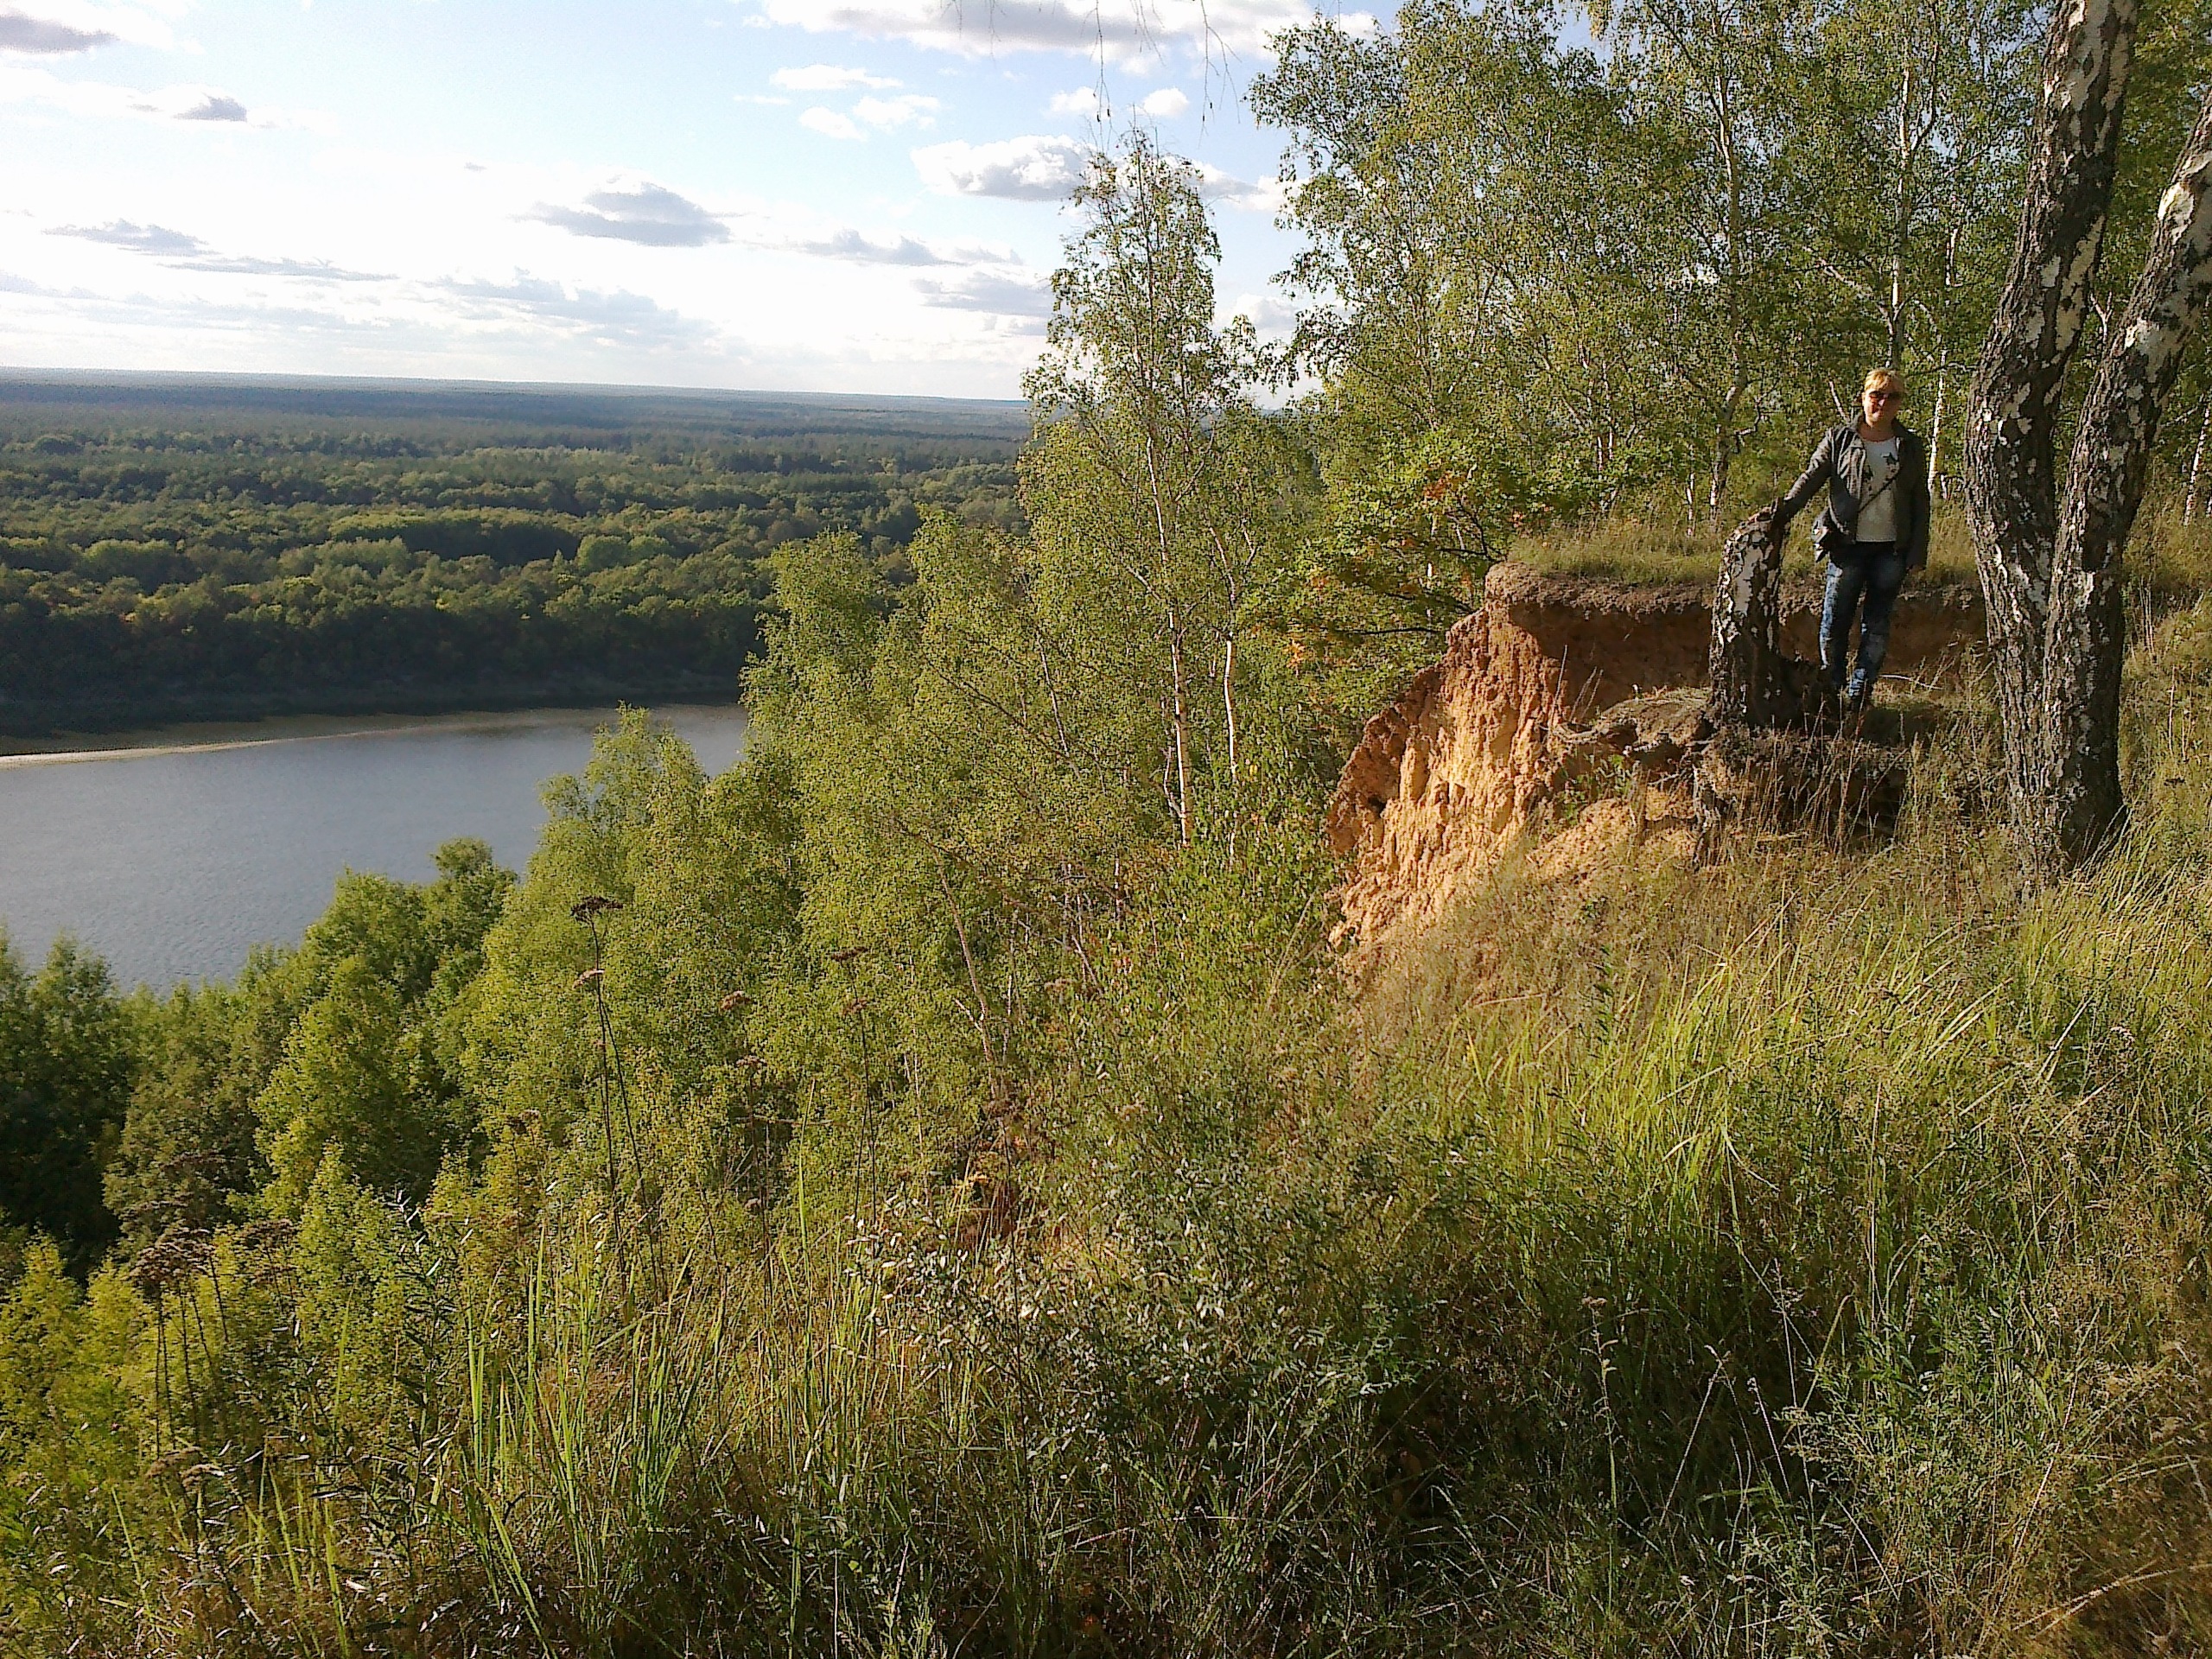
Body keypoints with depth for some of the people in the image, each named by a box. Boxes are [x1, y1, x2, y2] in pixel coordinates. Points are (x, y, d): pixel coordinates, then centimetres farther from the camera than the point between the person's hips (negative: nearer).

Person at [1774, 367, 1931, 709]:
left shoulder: (1911, 446, 9)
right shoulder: (1839, 440, 4)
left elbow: (1920, 503, 9)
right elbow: (1810, 479, -5)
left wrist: (1917, 553, 2)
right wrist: (1783, 512, -22)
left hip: (1892, 549, 2)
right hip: (1848, 544, -2)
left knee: (1877, 623, 4)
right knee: (1835, 621, -3)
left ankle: (1859, 693, 10)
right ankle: (1831, 689, 10)